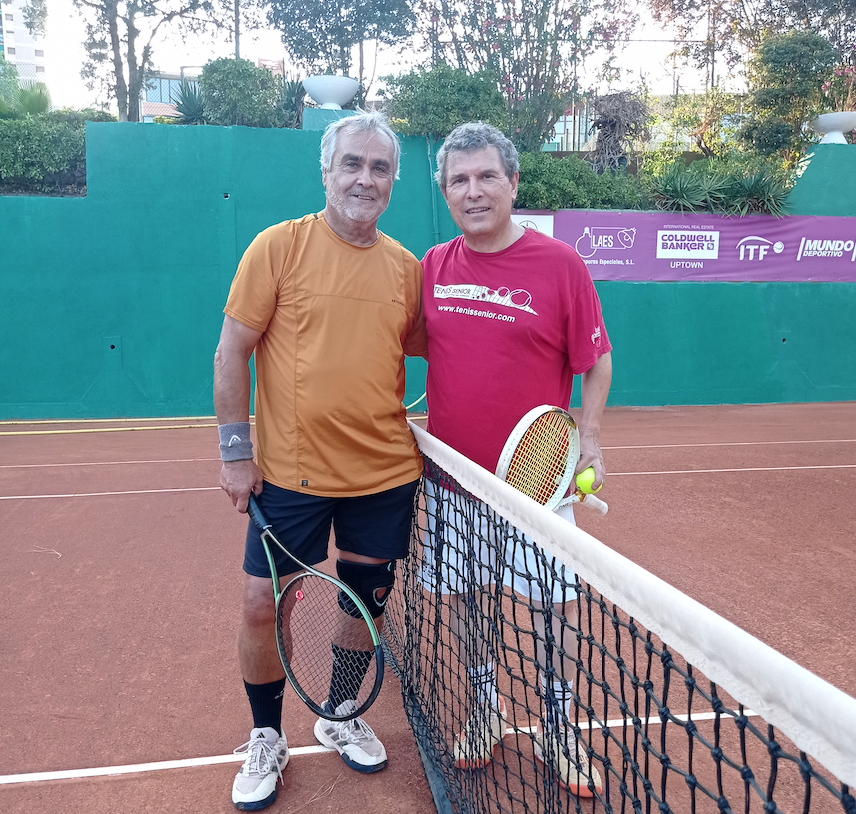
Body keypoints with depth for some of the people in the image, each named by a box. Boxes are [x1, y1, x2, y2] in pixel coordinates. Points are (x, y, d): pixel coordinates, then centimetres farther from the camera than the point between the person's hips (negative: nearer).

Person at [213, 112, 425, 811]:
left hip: (385, 472, 3)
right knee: (262, 605, 2)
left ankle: (340, 716, 40)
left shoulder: (407, 268, 4)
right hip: (291, 472, -3)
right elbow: (232, 351, -4)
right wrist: (236, 450, -7)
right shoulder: (279, 245, -5)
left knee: (368, 601, 14)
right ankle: (266, 739, 28)